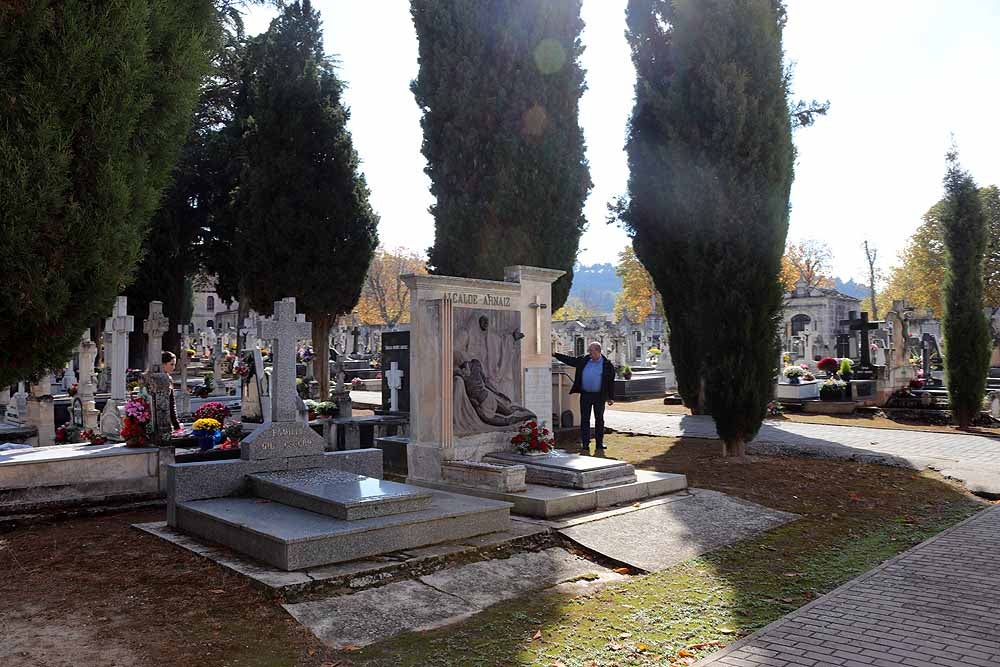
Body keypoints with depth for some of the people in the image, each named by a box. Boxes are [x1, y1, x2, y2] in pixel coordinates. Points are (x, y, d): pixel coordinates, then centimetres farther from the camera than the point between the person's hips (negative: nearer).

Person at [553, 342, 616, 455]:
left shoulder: (607, 365, -3)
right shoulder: (583, 360, 6)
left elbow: (611, 382, 0)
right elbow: (569, 360, 11)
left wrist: (611, 397, -2)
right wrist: (555, 355, 4)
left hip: (599, 396, -3)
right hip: (585, 395, 3)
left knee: (599, 420, 6)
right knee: (584, 420, 2)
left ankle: (599, 447, 14)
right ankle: (585, 447, 7)